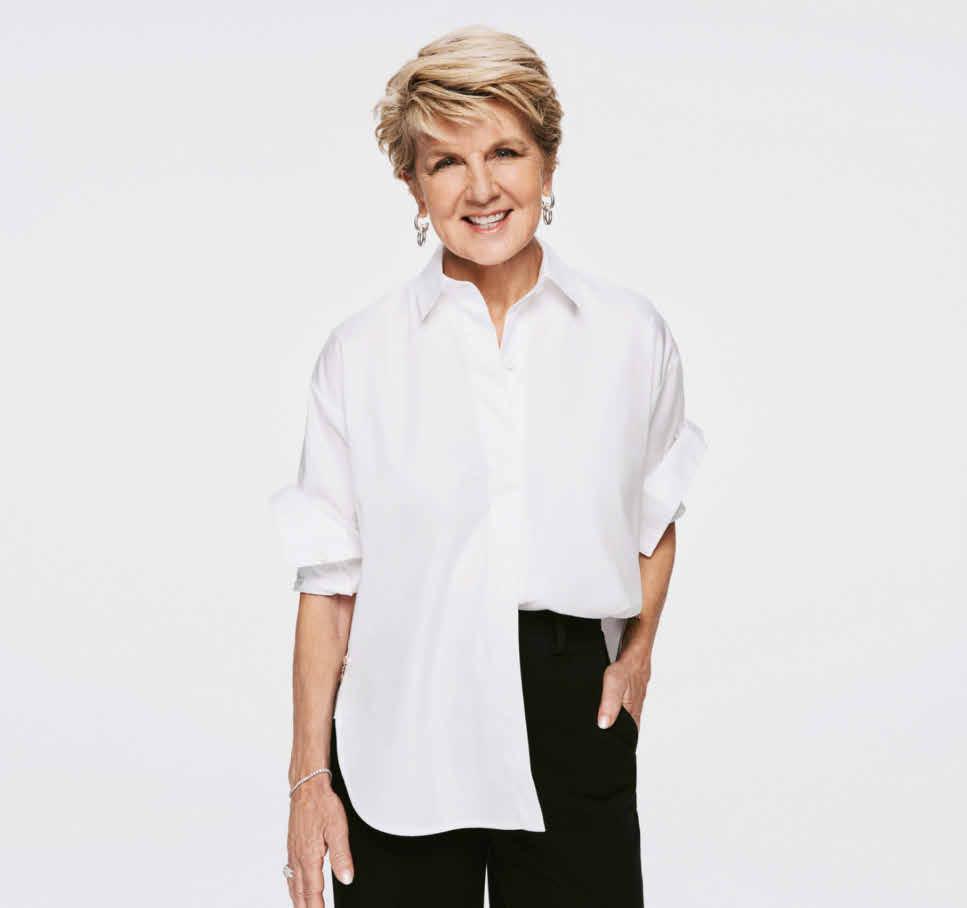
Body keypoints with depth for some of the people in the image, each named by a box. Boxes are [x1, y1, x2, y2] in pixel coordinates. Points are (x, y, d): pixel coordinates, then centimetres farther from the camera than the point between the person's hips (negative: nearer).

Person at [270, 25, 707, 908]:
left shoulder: (632, 335, 1)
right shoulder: (360, 353, -3)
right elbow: (328, 579, -1)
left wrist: (640, 646, 0)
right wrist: (309, 777, -1)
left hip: (571, 717, 1)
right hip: (400, 735, -1)